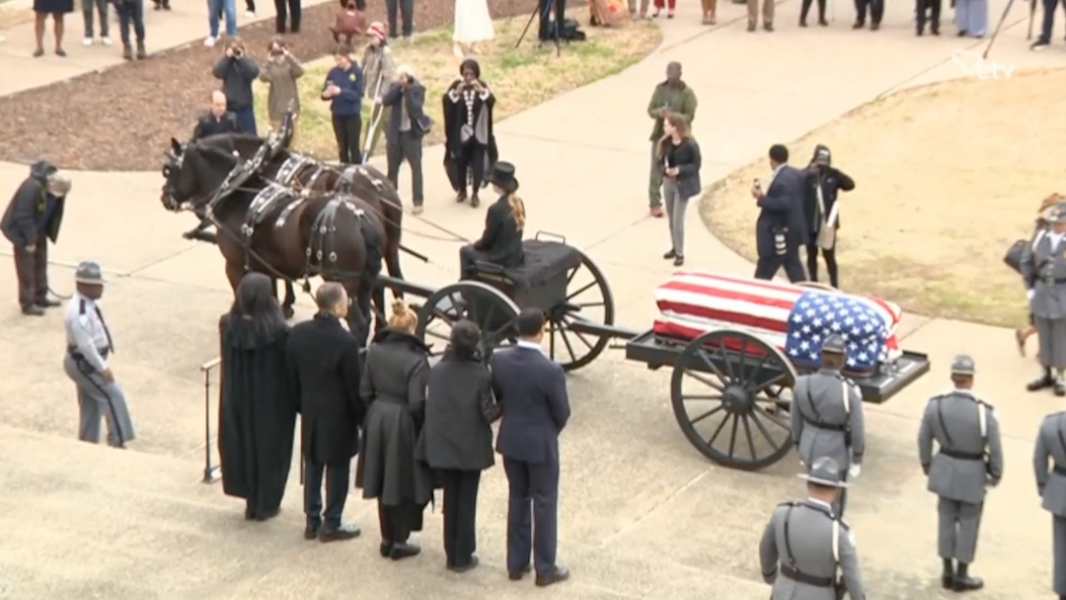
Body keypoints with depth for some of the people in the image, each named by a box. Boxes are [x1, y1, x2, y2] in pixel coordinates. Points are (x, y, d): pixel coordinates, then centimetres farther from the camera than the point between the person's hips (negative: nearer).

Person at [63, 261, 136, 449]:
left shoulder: (89, 304, 3)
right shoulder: (78, 312, -29)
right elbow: (85, 345, -28)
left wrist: (101, 364, 17)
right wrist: (102, 367, -22)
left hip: (89, 362, 10)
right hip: (84, 364, -10)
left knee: (90, 404, 18)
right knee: (113, 396, -5)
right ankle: (117, 442, 4)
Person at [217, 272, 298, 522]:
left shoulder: (228, 325, -13)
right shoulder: (277, 330, -24)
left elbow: (226, 365, -1)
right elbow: (290, 368, -13)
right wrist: (296, 401, -1)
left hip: (238, 399, 3)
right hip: (272, 400, -3)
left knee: (244, 445, 20)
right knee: (270, 448, 14)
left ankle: (252, 501, 30)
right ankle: (266, 504, 25)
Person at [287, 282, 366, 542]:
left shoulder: (298, 333, -7)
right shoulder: (345, 341, -25)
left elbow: (292, 375, 3)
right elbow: (355, 385, -17)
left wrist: (302, 404, 16)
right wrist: (362, 417, -4)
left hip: (310, 412, 6)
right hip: (338, 415, -5)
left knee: (312, 465, 17)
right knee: (337, 468, 9)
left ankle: (312, 521, 25)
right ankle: (331, 525, 18)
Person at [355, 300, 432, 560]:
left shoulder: (374, 350, -3)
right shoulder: (416, 358, -18)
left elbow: (365, 390, 2)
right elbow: (417, 403, -17)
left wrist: (375, 411, 16)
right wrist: (423, 428, -2)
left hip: (377, 419, 5)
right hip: (403, 423, -5)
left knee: (385, 481, 16)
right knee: (404, 484, 9)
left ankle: (387, 538, 25)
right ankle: (399, 541, 14)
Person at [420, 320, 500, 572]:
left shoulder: (437, 370, -8)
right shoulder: (481, 375, -17)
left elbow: (430, 405, -1)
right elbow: (488, 414, -12)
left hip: (442, 446, 3)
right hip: (471, 448, -3)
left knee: (450, 500, 15)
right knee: (467, 502, 9)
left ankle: (452, 555, 22)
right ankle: (463, 558, 16)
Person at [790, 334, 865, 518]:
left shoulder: (802, 384, -13)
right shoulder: (849, 391, -25)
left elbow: (797, 421, 0)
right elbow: (857, 428, -15)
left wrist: (799, 447, 16)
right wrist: (857, 459, 0)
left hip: (810, 448, 5)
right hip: (836, 452, -5)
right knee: (834, 499, 14)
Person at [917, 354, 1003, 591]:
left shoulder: (935, 405, -15)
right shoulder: (984, 412, -25)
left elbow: (924, 439, -2)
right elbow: (995, 449, -15)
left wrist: (926, 463, 16)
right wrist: (996, 474, 3)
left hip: (945, 469, 3)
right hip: (973, 473, -3)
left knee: (947, 518, 18)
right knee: (968, 522, 13)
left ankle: (948, 572, 29)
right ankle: (961, 575, 25)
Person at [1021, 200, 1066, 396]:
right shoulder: (1041, 238, 1)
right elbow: (1026, 261, 13)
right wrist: (1030, 288, 9)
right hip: (1042, 291, 4)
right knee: (1043, 334, 12)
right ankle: (1047, 375, 25)